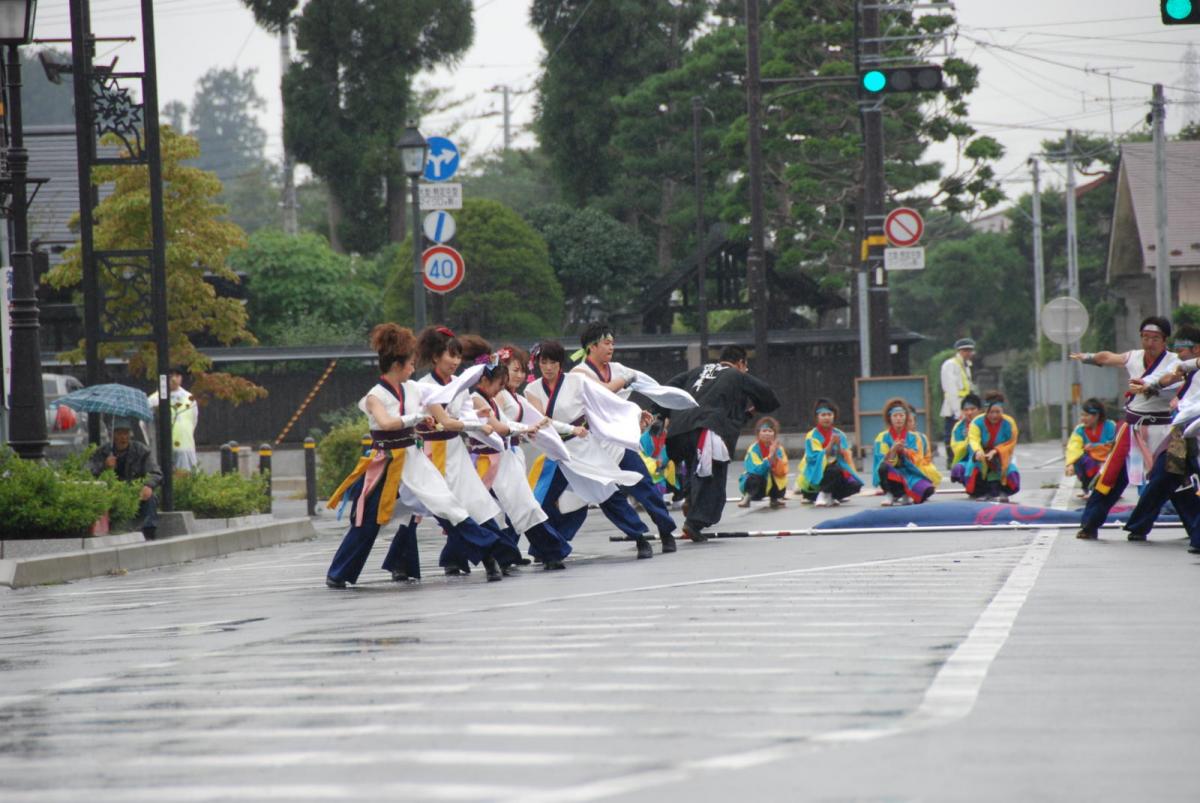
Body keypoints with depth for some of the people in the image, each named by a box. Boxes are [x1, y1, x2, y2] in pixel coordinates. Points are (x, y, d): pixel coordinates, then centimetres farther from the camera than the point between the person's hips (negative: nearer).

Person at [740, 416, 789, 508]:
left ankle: (774, 499, 11)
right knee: (754, 477, -33)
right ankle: (747, 497, -4)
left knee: (781, 492, -26)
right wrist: (770, 456, -38)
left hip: (772, 485, 3)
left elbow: (782, 472, -14)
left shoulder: (779, 449, -9)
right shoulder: (754, 449, -18)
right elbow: (755, 470, -30)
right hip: (756, 486, -3)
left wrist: (775, 456, -29)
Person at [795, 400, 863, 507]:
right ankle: (822, 496, -12)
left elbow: (846, 457, 0)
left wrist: (839, 445, -19)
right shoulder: (812, 436, -8)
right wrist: (831, 444, -26)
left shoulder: (839, 435, 6)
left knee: (855, 485, -18)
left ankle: (828, 496, 5)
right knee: (835, 471, -35)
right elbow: (816, 458, -18)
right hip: (815, 476, -5)